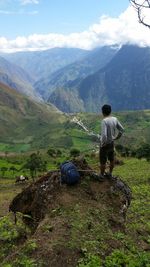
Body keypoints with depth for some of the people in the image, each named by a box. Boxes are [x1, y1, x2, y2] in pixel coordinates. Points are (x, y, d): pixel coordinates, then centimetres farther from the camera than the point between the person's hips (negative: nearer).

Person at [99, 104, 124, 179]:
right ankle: (110, 173, 37)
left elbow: (104, 135, -33)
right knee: (111, 159, 20)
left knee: (103, 161, 11)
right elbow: (122, 129, 3)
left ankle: (101, 175, 26)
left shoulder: (104, 121, -27)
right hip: (112, 143, 7)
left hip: (105, 144, -7)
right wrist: (116, 138, 12)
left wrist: (102, 144, -18)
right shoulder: (115, 119, -6)